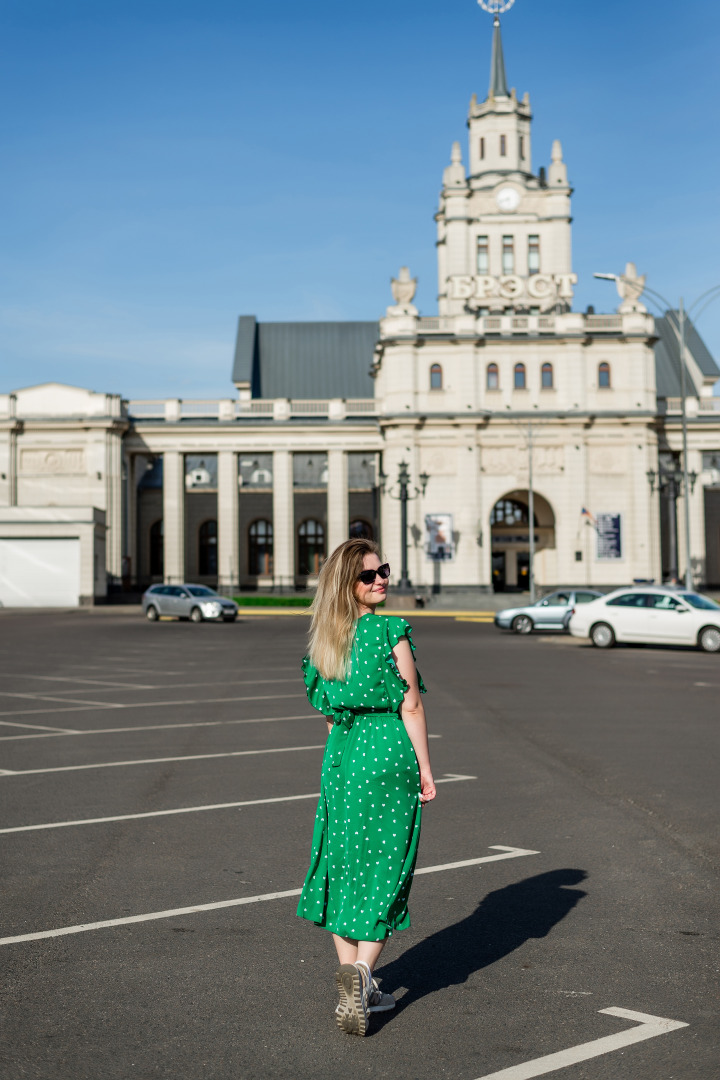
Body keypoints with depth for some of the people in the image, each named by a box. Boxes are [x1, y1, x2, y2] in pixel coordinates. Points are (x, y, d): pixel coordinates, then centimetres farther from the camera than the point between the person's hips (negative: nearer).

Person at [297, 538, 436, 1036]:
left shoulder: (324, 637, 8)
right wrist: (425, 767, -5)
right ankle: (362, 972, -11)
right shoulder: (392, 631, -11)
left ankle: (355, 986, 15)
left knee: (344, 862, 11)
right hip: (388, 751, -5)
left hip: (340, 752, 6)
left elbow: (329, 711, 12)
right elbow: (411, 704, -11)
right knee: (384, 866, 2)